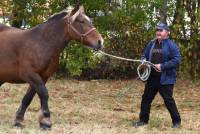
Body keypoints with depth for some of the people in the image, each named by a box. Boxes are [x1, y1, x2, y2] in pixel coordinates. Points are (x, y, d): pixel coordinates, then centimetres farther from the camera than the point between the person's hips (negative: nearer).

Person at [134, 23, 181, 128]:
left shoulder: (171, 45, -8)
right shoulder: (151, 44, 11)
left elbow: (176, 60, -16)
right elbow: (145, 56, 21)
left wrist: (162, 66, -21)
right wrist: (144, 61, -3)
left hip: (165, 79, -6)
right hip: (152, 78, 6)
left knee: (168, 100, -2)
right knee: (146, 99, 10)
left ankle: (176, 121, 11)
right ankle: (143, 119, 23)